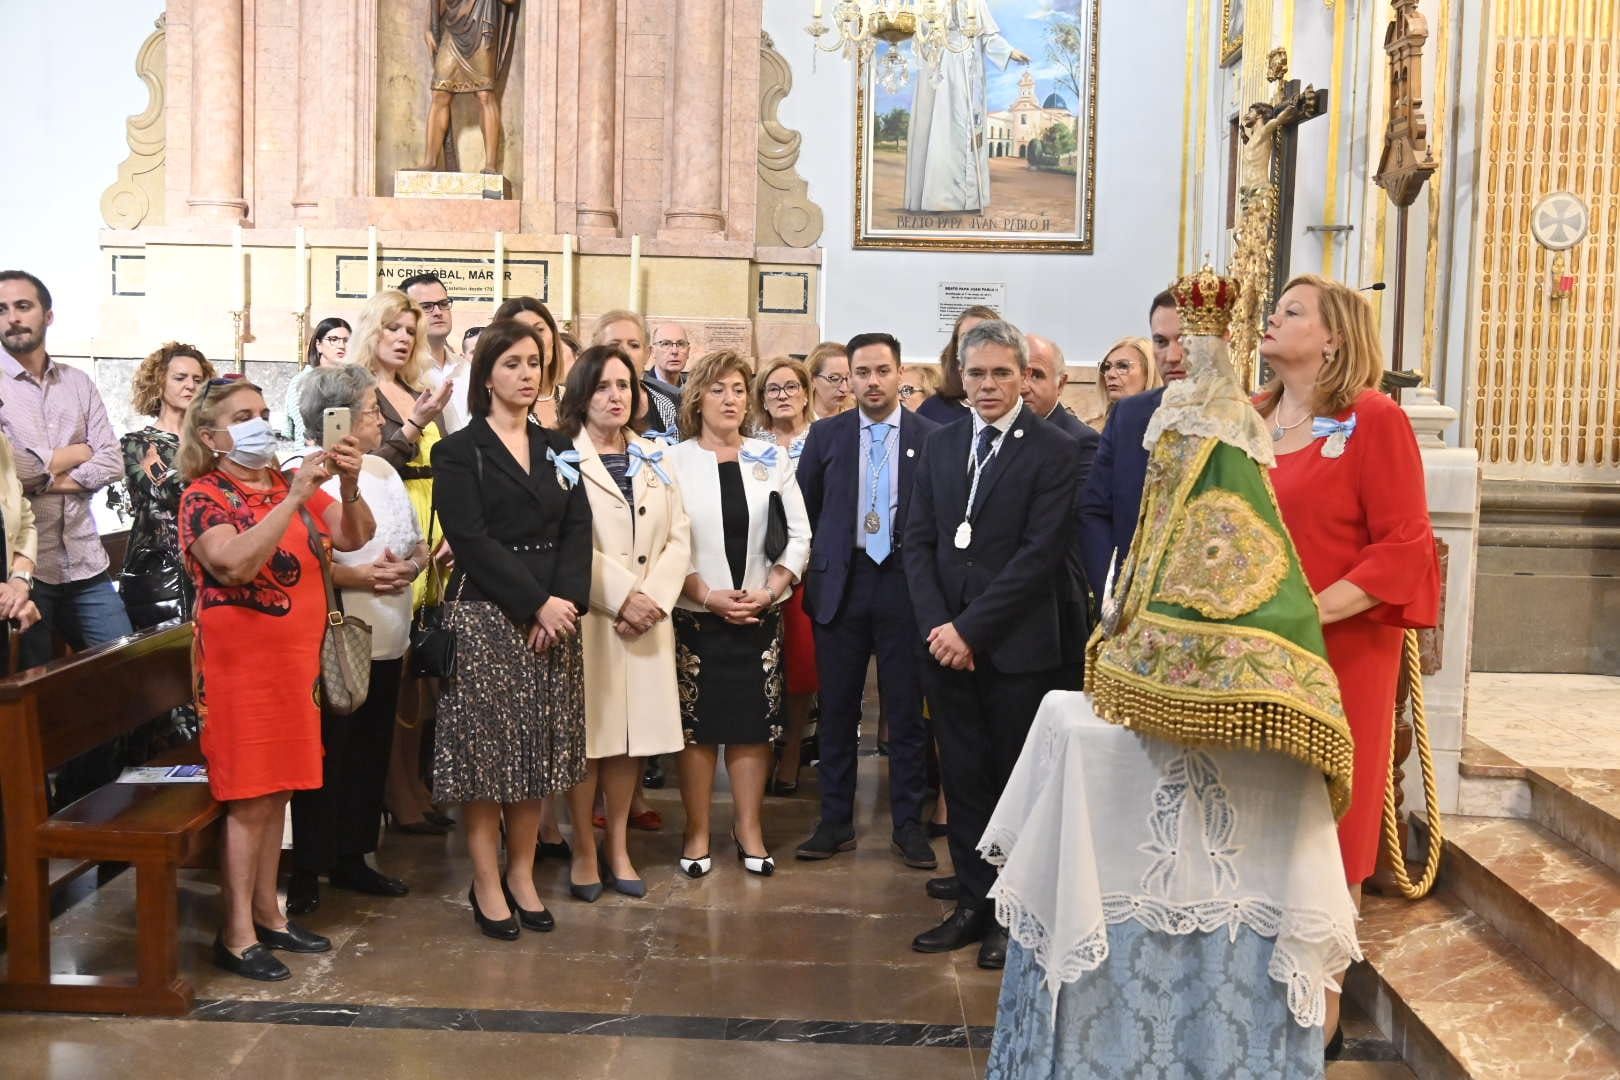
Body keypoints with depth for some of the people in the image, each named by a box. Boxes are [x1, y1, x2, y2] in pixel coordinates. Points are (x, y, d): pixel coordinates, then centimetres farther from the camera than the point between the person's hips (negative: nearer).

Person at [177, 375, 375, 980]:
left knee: (277, 790, 10)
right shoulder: (203, 496, -7)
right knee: (250, 796, -4)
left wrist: (349, 486, -18)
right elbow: (234, 564, -25)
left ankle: (267, 914, 21)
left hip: (295, 656, 6)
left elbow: (354, 537, 1)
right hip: (240, 657, -6)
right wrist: (294, 499, -29)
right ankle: (236, 935, 4)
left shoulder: (288, 486, 11)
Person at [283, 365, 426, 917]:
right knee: (323, 760, 0)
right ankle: (306, 871, 13)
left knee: (370, 753, 14)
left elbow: (418, 545, 17)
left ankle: (351, 858, 26)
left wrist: (408, 567, -4)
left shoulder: (383, 470, 14)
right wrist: (353, 575, -21)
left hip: (385, 640, 7)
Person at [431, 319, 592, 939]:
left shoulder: (557, 449, 15)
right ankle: (486, 885, 10)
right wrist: (536, 602, -16)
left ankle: (522, 875, 18)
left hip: (552, 619, 5)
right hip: (484, 618, -4)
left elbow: (577, 530, 6)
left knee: (538, 750, 7)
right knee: (484, 748, -1)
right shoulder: (459, 452, -1)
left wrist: (566, 599, -11)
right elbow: (471, 540, -11)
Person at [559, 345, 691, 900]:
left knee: (634, 732, 7)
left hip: (648, 621, 5)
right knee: (586, 733, 0)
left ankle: (617, 846, 19)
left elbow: (678, 539, 8)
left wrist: (654, 598, -6)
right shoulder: (562, 458, -3)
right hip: (588, 617, -5)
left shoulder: (654, 458, 15)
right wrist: (622, 598, -16)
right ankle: (582, 848, 13)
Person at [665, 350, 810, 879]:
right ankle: (697, 830, 15)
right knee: (696, 723, 3)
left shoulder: (770, 459, 7)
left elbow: (800, 536, 5)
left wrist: (767, 592, -7)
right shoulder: (675, 460, -2)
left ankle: (749, 827, 18)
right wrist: (709, 597, -13)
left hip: (759, 614, 3)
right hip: (695, 615, -2)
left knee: (754, 722, 6)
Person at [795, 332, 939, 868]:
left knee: (907, 709, 5)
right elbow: (802, 508, 10)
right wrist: (816, 567, 6)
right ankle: (835, 821, 19)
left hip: (905, 584, -1)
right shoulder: (826, 436, 6)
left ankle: (908, 824, 16)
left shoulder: (932, 438, 0)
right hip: (841, 583, 2)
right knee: (837, 707, 8)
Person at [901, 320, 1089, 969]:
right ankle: (972, 903, 22)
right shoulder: (941, 446, 11)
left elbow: (1040, 554, -13)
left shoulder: (1054, 452, -6)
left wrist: (970, 627, -15)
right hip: (947, 641, 5)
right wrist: (937, 627, -5)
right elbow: (918, 541, 8)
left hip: (1018, 647, -4)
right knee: (963, 779, 10)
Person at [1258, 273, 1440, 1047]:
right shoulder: (1252, 420, 11)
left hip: (1339, 656, -5)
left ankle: (1319, 1002, 18)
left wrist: (1311, 614, -21)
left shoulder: (1373, 420, -7)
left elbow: (1404, 548, -12)